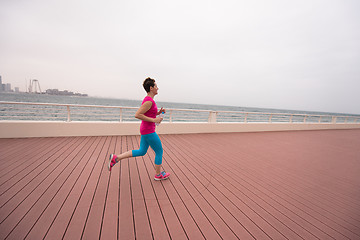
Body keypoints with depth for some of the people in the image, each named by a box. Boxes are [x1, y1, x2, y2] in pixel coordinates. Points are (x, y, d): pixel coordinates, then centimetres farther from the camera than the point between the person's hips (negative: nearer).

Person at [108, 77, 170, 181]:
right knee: (159, 152, 7)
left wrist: (159, 112, 7)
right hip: (148, 131, -10)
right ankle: (158, 174, 25)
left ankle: (116, 158, 20)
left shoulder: (148, 100, 10)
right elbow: (137, 115, -26)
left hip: (146, 129, 10)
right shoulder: (149, 101, -20)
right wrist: (154, 120, -22)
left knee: (141, 152, 19)